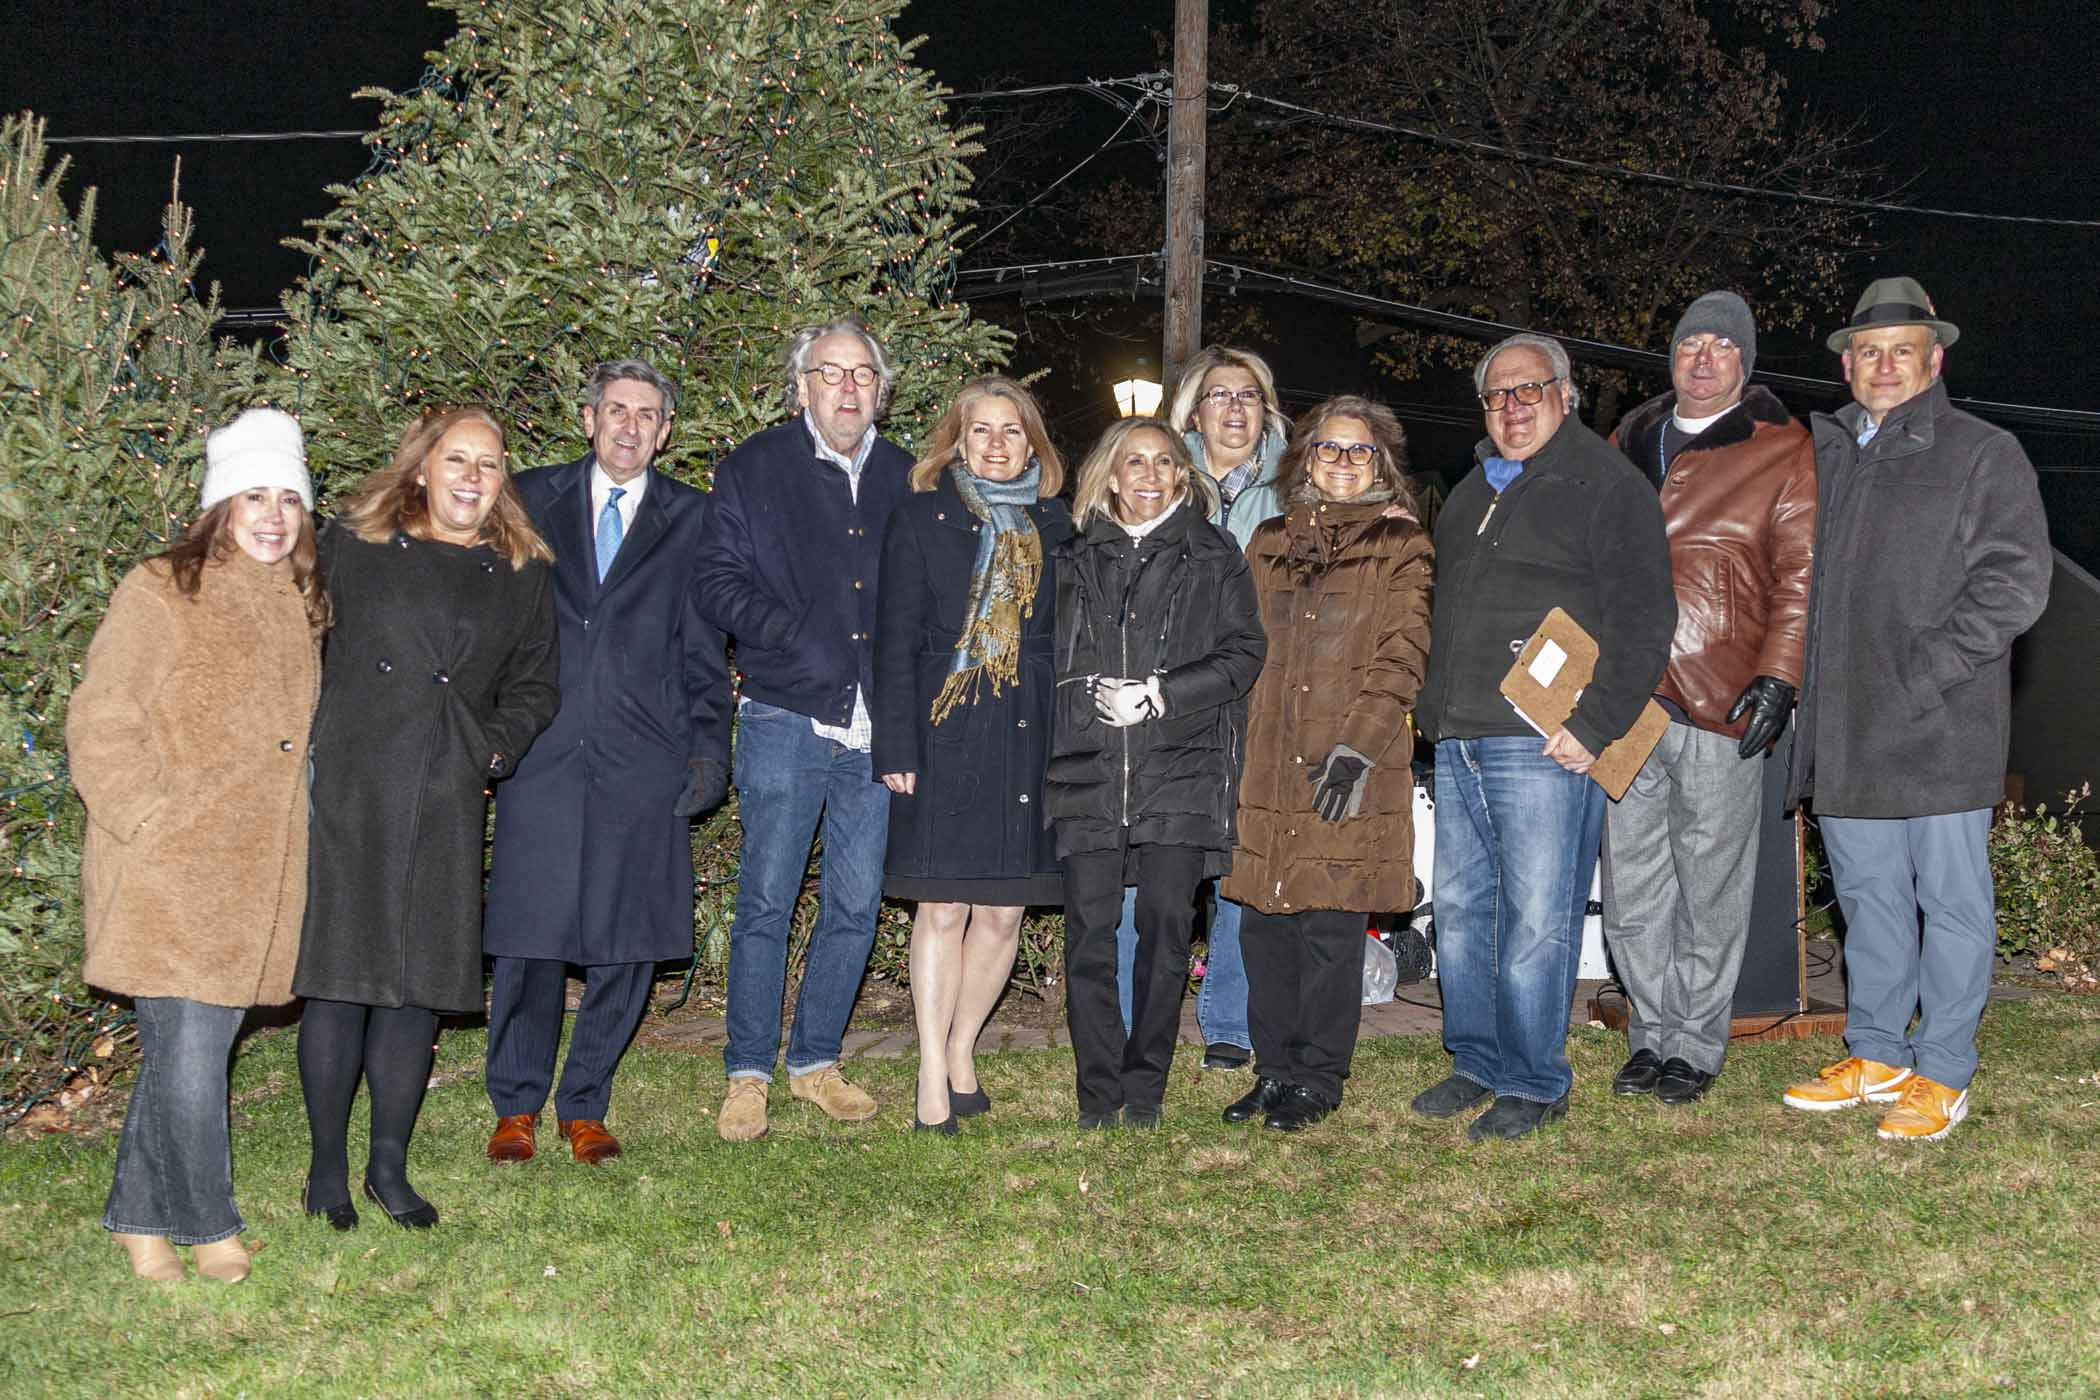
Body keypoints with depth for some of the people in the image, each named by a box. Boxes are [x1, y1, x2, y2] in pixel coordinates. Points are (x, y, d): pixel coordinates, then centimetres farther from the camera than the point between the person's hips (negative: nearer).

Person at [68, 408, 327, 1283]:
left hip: (258, 882, 6)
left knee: (191, 1052, 12)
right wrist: (153, 823, -12)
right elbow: (101, 730, -8)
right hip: (168, 879, -6)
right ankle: (207, 1226, 11)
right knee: (187, 1056, -6)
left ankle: (140, 1216, 26)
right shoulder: (160, 595, -7)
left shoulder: (298, 608, 14)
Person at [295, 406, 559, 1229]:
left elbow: (535, 686, 15)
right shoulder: (352, 545, 7)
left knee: (422, 978, 4)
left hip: (448, 801, 2)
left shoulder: (523, 575, 12)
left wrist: (495, 750, -1)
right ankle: (328, 1169, 11)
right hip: (348, 788, -2)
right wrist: (308, 745, -1)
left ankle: (390, 1166, 17)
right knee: (341, 973, -2)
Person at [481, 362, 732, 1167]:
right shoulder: (532, 501, 11)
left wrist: (708, 749, 1)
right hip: (543, 758, 0)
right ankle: (516, 1107, 16)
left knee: (625, 947, 3)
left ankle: (584, 1107, 19)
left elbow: (703, 653, 11)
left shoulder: (691, 519, 11)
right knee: (525, 938, -1)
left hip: (644, 766, 0)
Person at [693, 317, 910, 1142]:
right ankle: (748, 1073, 11)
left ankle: (815, 1061, 22)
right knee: (766, 902, -1)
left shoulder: (905, 479, 12)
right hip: (787, 721, -3)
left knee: (856, 905, 7)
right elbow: (717, 580, -3)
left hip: (878, 727, 3)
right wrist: (797, 634, -16)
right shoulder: (754, 469, 3)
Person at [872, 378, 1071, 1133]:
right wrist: (896, 746, -8)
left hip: (1031, 740, 4)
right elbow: (896, 640, -1)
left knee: (1003, 912, 6)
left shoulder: (1053, 525, 12)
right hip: (947, 737, -3)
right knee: (943, 908, -3)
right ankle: (933, 1076, 5)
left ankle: (961, 1052, 22)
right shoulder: (921, 518, 2)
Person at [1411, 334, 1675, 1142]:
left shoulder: (1607, 485, -4)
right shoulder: (1473, 490, 20)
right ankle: (1477, 1064, 23)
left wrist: (1594, 726, -17)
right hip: (1458, 743, 8)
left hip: (1545, 744, -8)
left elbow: (1644, 620, -10)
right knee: (1462, 912, 12)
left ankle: (1533, 1084, 6)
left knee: (1535, 920, -4)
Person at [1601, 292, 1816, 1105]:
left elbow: (1800, 574, -3)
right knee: (1630, 888, 8)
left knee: (1711, 889, 3)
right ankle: (1651, 1036, 21)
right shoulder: (1626, 445, 17)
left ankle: (1696, 1045, 16)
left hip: (1721, 703, -4)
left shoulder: (1781, 452, 3)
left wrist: (1779, 678, -13)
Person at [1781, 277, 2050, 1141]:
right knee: (1867, 895, 14)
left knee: (1951, 898, 3)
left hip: (1940, 730, -5)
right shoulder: (1822, 453, 14)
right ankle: (1876, 1053, 26)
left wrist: (1925, 672, -16)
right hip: (1844, 729, 5)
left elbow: (2015, 583, -9)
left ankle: (1943, 1074, 12)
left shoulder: (1984, 455, -1)